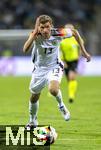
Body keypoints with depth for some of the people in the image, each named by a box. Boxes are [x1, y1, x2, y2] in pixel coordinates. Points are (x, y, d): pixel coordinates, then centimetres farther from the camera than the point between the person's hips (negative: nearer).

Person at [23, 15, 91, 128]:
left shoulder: (57, 34, -23)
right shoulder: (35, 35, -25)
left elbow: (74, 32, -2)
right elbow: (25, 50, -42)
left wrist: (84, 51, 0)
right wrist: (34, 34, -49)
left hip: (54, 67, -2)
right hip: (39, 69, 2)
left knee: (53, 90, -31)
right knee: (34, 96, 15)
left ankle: (61, 105, 4)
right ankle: (32, 121, 43)